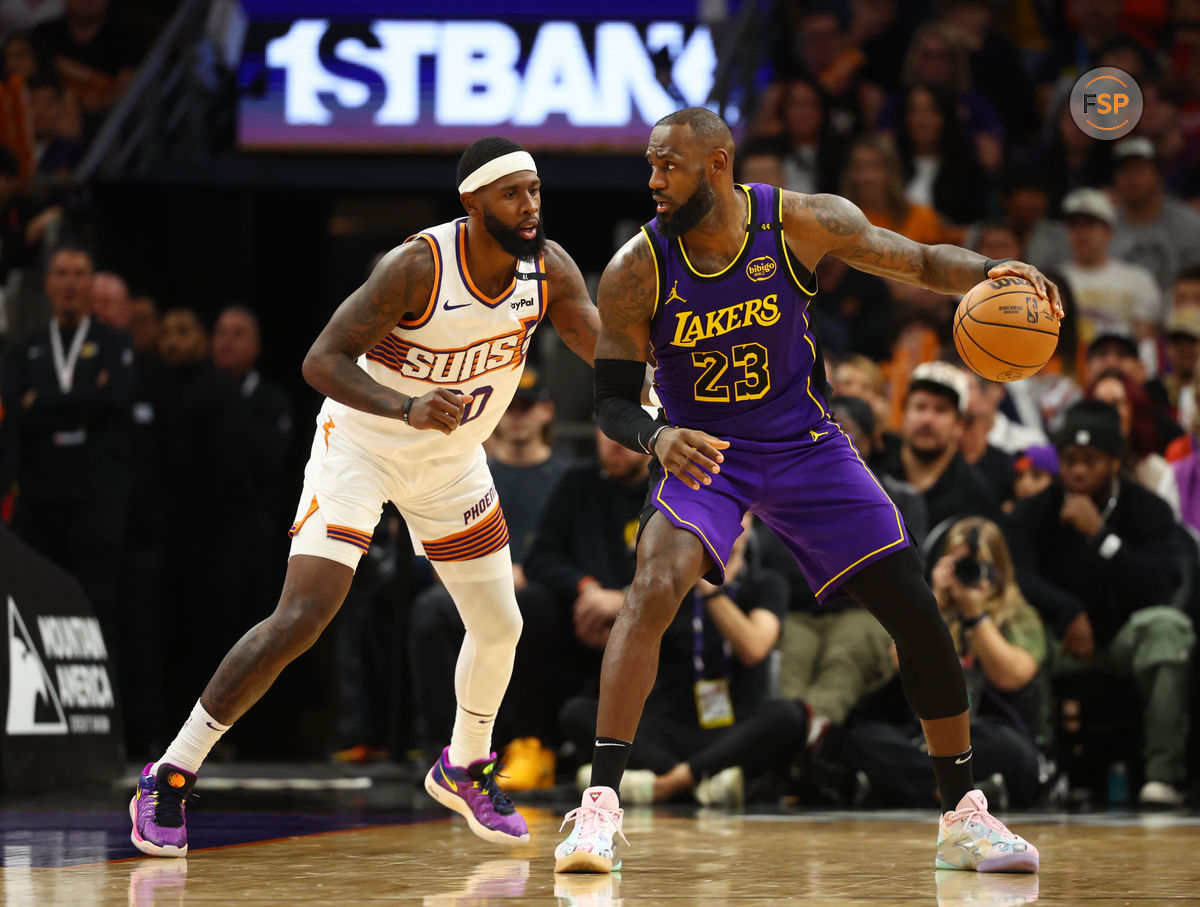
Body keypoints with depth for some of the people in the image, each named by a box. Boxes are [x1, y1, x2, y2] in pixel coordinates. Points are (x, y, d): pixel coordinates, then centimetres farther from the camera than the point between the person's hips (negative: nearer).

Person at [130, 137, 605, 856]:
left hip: (451, 459, 6)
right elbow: (322, 360, -31)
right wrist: (407, 410, -46)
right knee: (302, 616, -18)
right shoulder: (420, 266, -29)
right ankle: (171, 778, -11)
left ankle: (464, 770, 38)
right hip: (361, 443, -6)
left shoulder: (549, 267, -12)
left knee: (499, 626, 10)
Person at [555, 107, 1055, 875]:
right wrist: (657, 437, -34)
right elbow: (612, 401, -12)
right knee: (653, 589, -29)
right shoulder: (636, 271, -17)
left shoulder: (804, 223, -16)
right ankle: (601, 806, -27)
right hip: (703, 455, -2)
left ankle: (965, 818, 13)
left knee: (916, 611, -2)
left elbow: (922, 263, -7)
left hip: (805, 445, 2)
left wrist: (988, 271, -29)